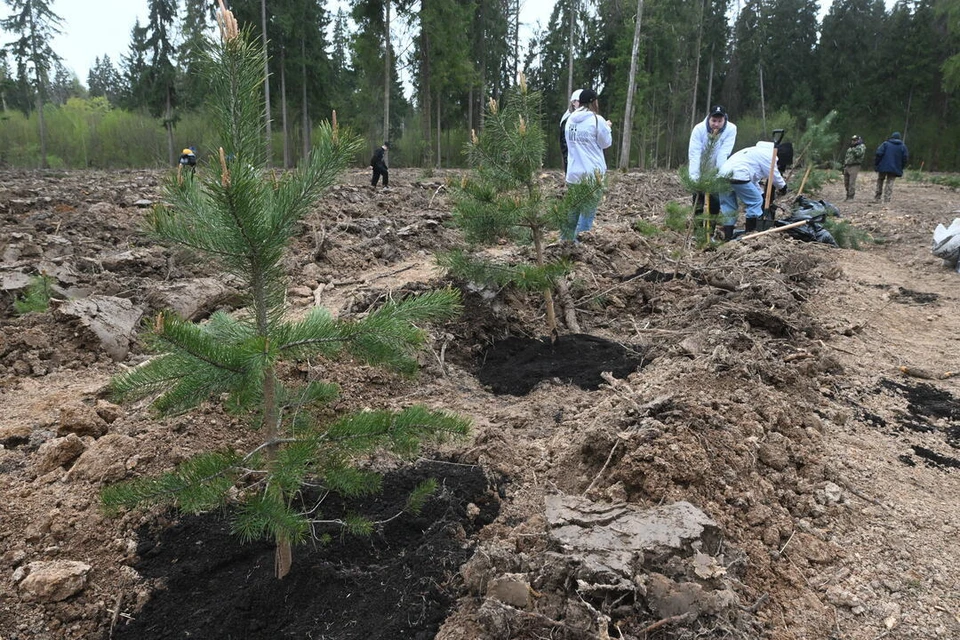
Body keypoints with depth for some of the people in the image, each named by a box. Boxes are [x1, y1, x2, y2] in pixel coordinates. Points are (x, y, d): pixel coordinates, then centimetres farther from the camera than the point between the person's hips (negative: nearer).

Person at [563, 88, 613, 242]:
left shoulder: (570, 119, 7)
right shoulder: (597, 120, -9)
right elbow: (606, 143, 1)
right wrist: (607, 127, 19)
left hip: (573, 173, 5)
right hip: (592, 172, -5)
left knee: (572, 209, 13)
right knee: (588, 210, 1)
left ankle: (566, 240, 18)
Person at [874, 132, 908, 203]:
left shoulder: (885, 144, 0)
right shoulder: (903, 146, 7)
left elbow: (879, 154, -9)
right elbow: (905, 158, 4)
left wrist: (875, 164, -2)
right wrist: (901, 168, 12)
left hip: (883, 167, -1)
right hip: (895, 169, 1)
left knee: (880, 181, 14)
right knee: (890, 183, 5)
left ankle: (876, 198, 14)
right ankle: (886, 199, -5)